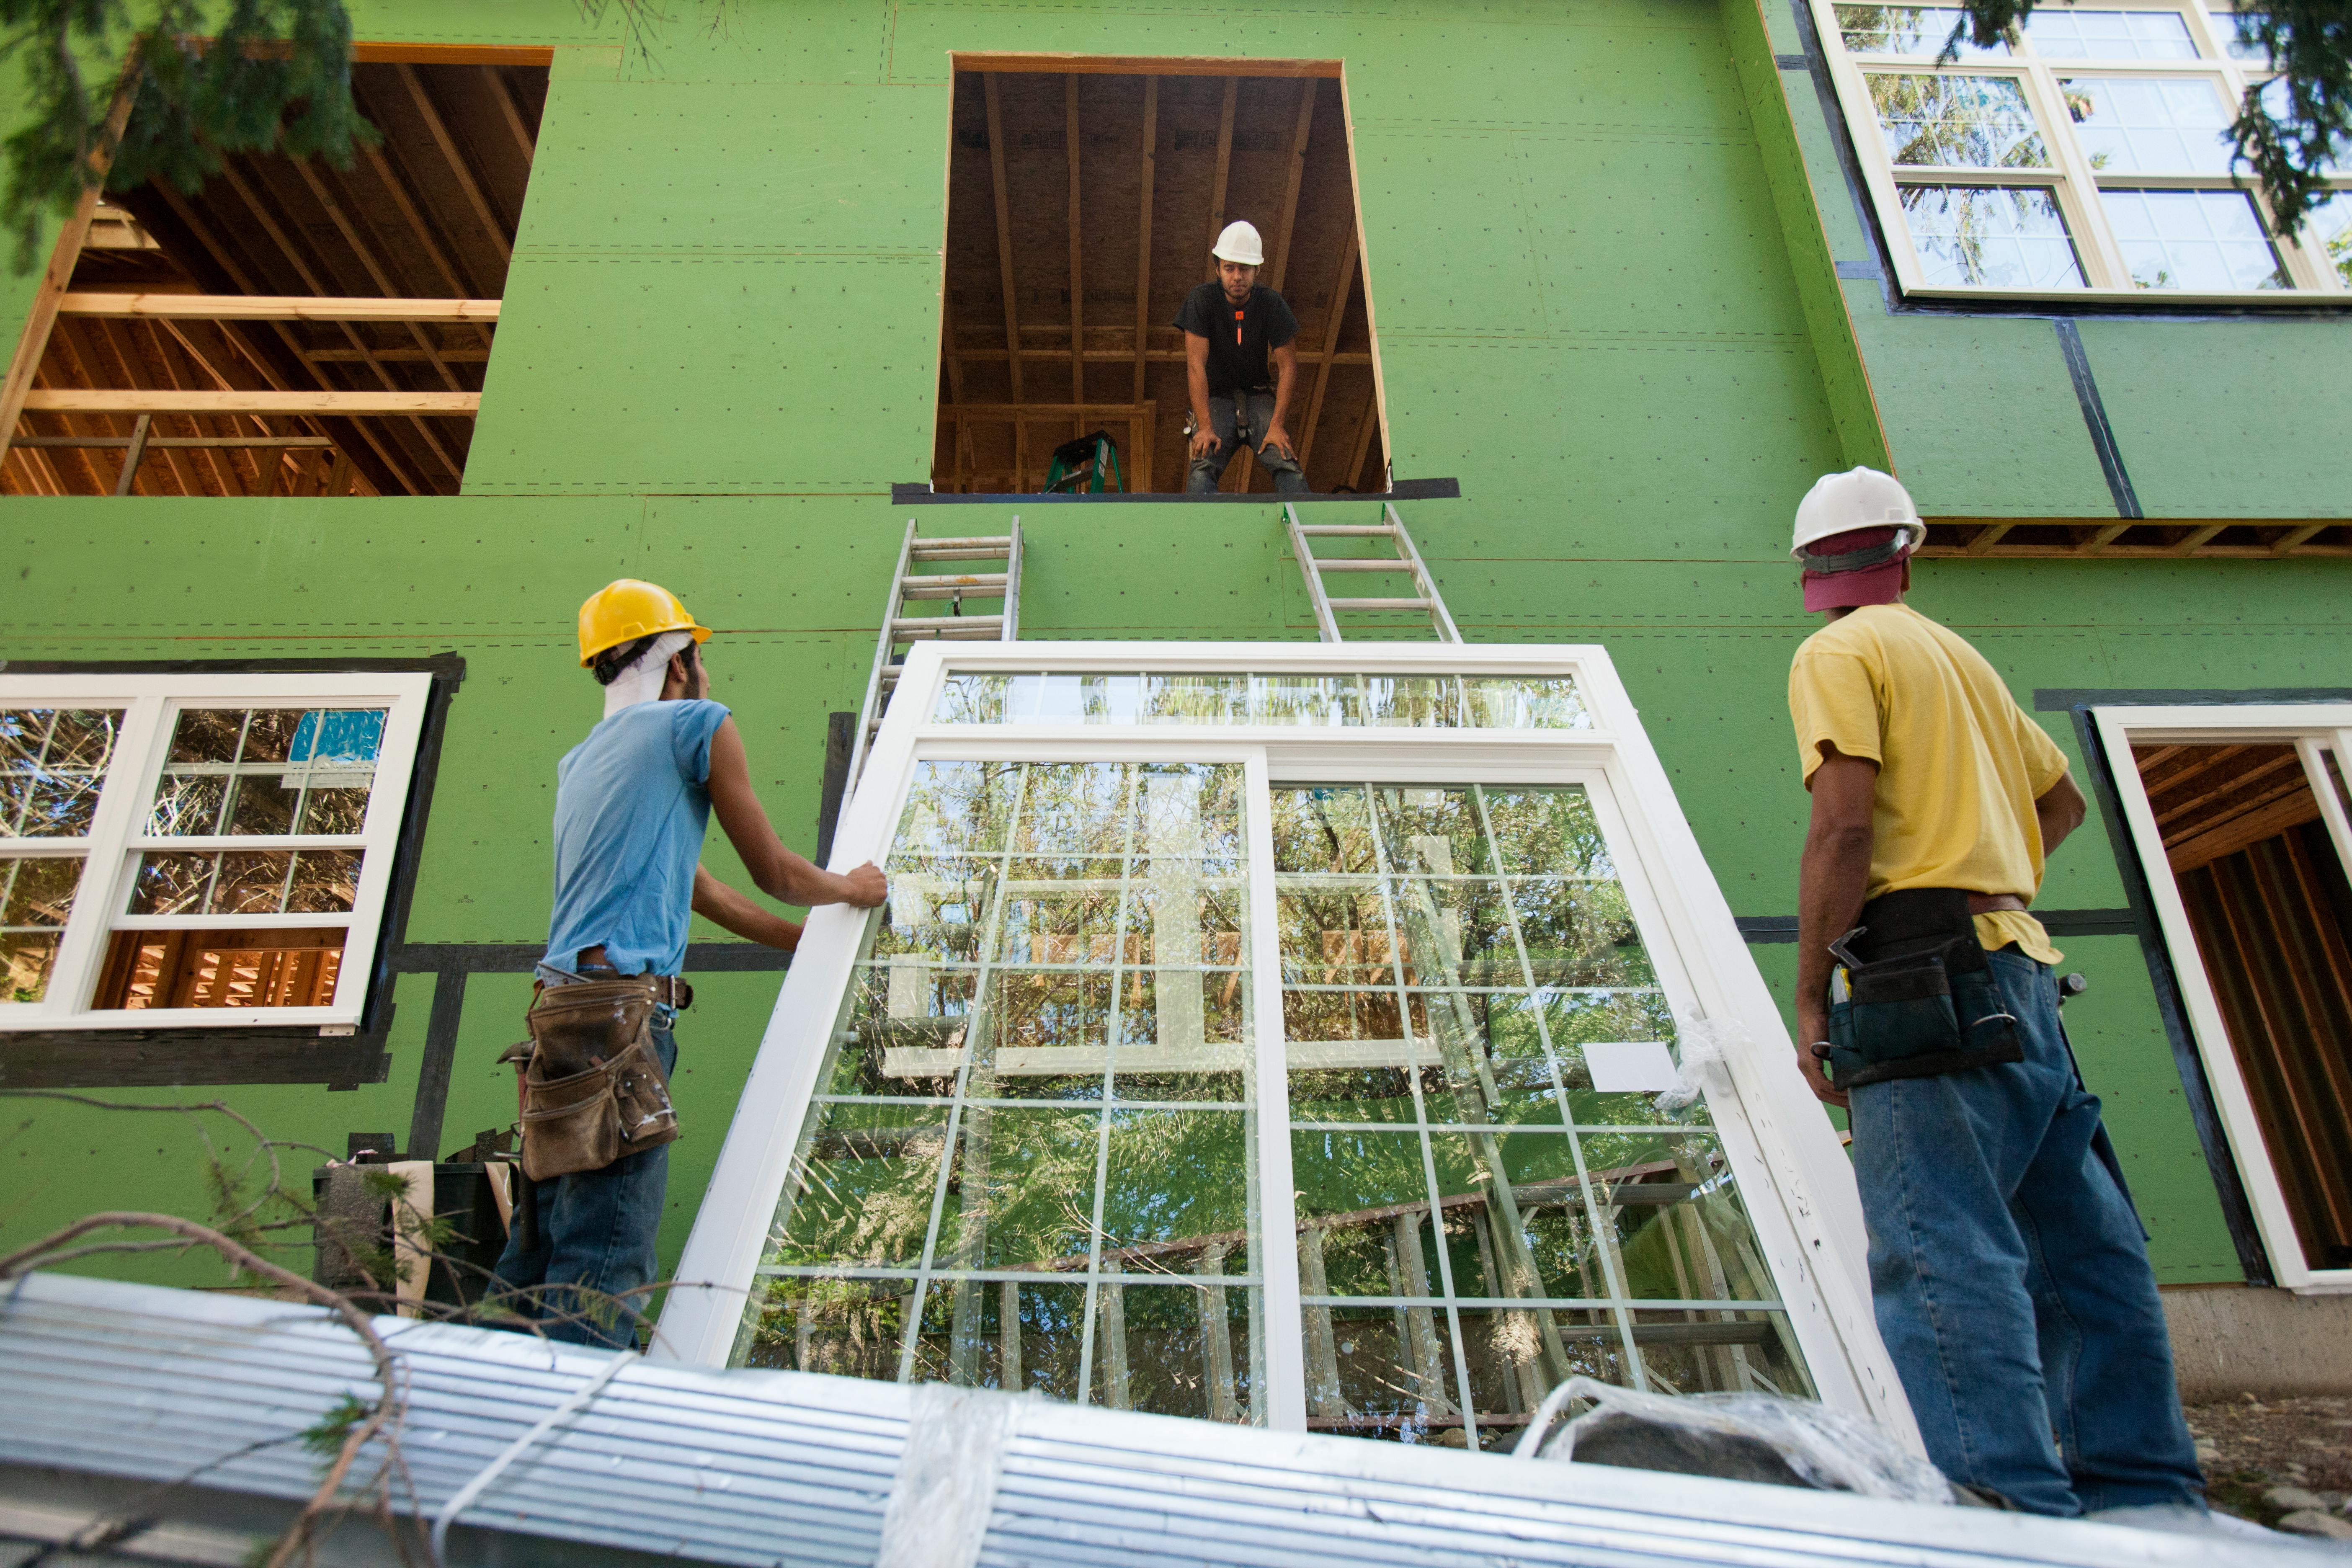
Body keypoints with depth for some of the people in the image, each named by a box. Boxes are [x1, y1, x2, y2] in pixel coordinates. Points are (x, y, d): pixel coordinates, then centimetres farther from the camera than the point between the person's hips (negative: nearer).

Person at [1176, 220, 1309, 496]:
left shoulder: (1272, 304, -4)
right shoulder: (1202, 300, -9)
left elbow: (1287, 366, -4)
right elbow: (1196, 365, -15)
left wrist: (1277, 425, -17)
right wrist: (1205, 428, -25)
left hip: (1259, 396, 2)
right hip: (1215, 397, -1)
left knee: (1289, 467, -25)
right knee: (1202, 468, -29)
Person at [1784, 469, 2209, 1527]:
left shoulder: (1838, 656, -2)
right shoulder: (1960, 656, 23)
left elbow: (1846, 824, -15)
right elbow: (2061, 798, 32)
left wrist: (1810, 997, -12)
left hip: (1921, 978, -9)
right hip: (2016, 973, 9)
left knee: (1941, 1255, -13)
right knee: (2080, 1246, 11)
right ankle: (2148, 1497, 19)